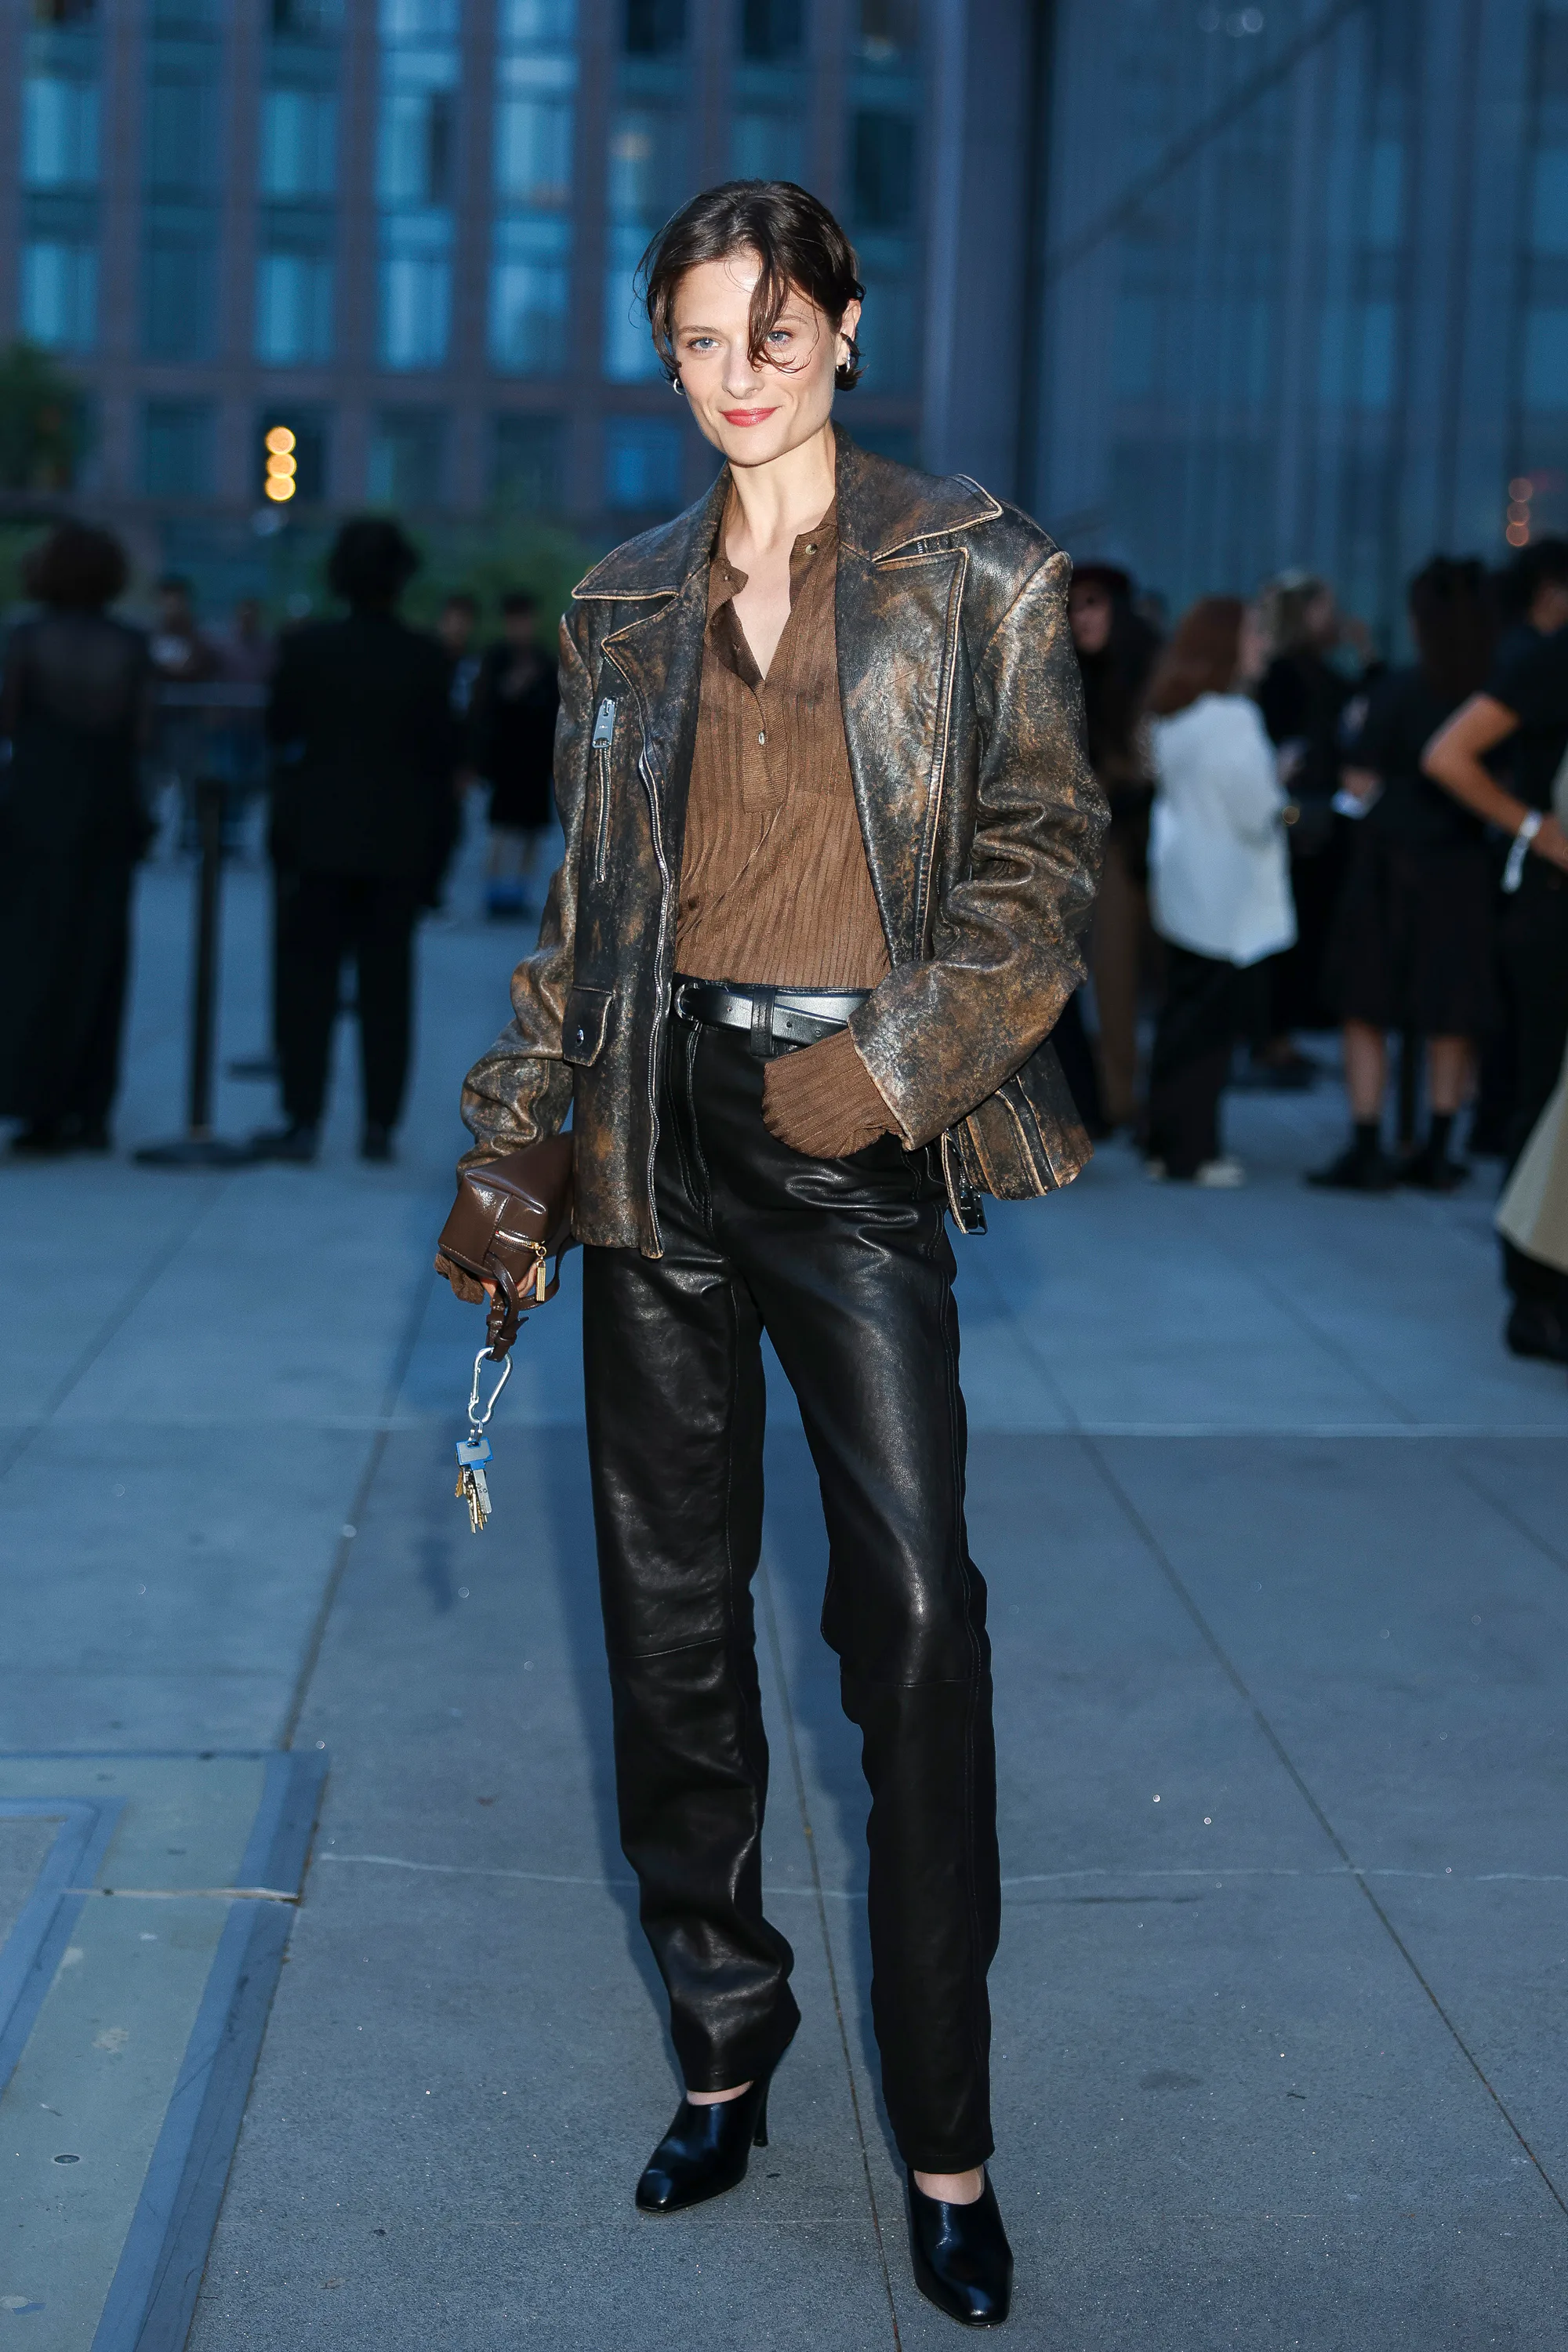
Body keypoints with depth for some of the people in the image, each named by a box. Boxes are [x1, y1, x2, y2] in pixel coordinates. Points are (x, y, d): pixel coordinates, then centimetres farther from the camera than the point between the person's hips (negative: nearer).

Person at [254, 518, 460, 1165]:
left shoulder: (307, 647, -7)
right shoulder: (425, 658, -6)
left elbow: (279, 730, 1)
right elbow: (441, 753, -2)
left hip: (319, 837, -1)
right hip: (399, 844, 1)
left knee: (309, 979, 5)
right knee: (386, 986, 7)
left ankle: (303, 1121, 2)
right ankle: (380, 1125, 8)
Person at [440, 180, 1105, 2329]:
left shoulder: (971, 573, 4)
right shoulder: (626, 603, 14)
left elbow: (1044, 850, 0)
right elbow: (584, 899, 16)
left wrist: (901, 1054, -14)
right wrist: (514, 1136, 10)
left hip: (855, 1134, -4)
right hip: (661, 1126, 4)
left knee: (914, 1610, -8)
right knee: (670, 1608, 7)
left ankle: (947, 2137, 2)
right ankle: (726, 2046, 22)